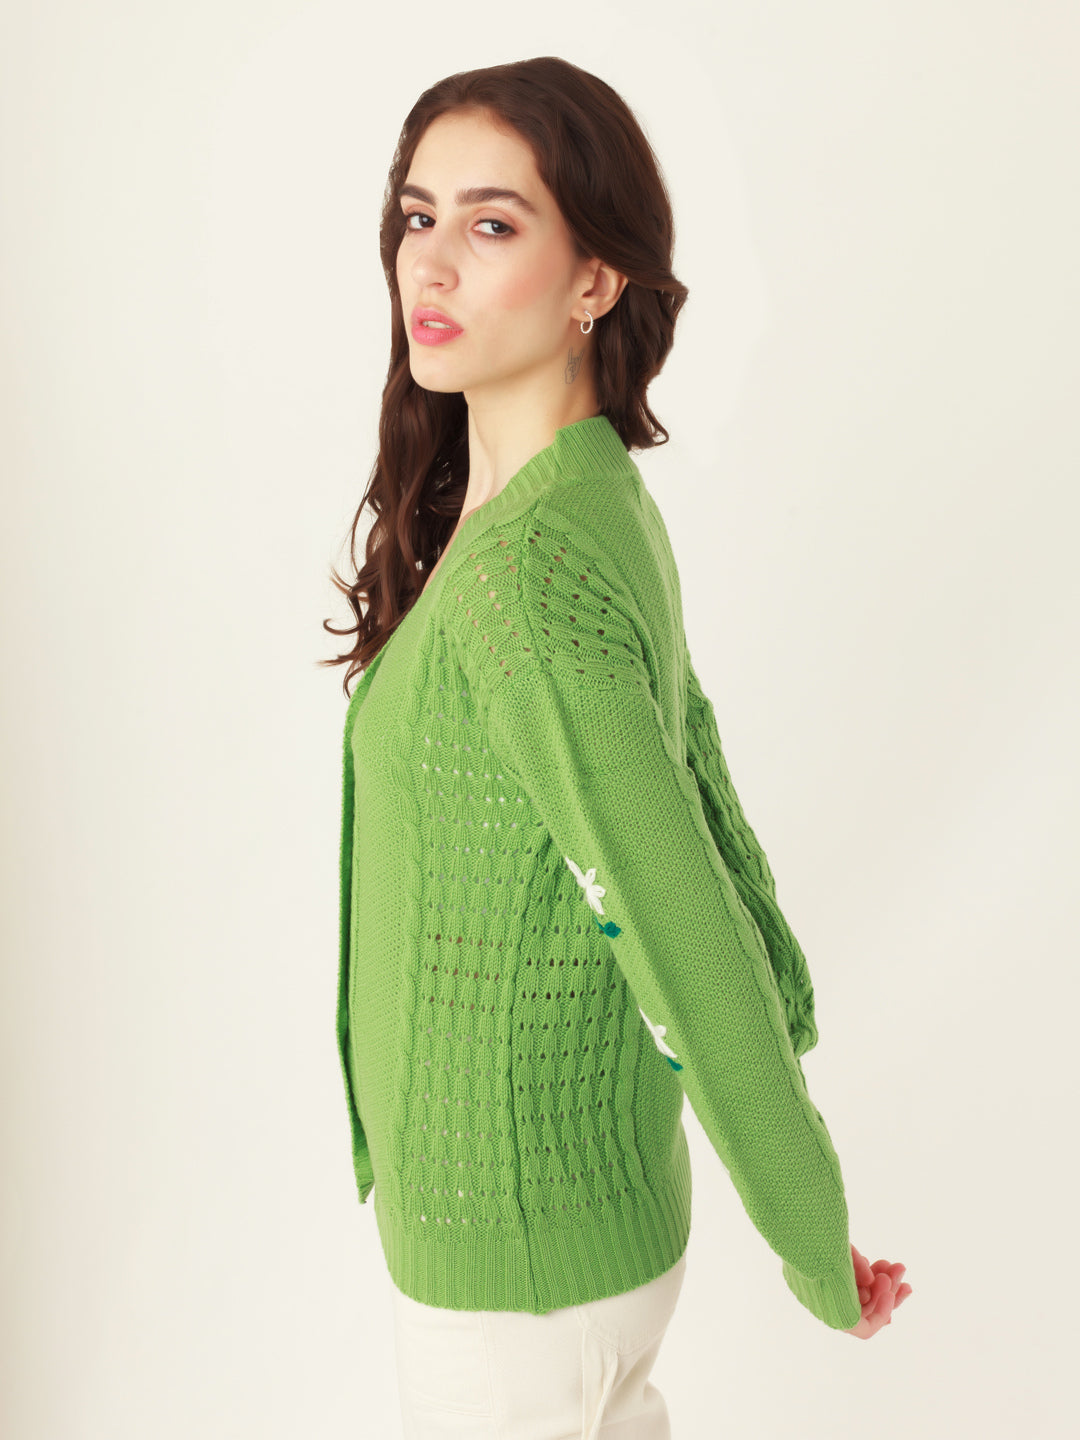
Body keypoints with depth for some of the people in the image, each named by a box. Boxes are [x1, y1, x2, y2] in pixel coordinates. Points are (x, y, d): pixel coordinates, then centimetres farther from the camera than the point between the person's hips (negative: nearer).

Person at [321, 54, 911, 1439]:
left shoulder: (526, 580, -28)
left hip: (511, 1252, -8)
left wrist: (818, 1259, -14)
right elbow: (692, 758, 10)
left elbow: (687, 938, -24)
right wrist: (784, 1002, 20)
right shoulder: (599, 505, 1)